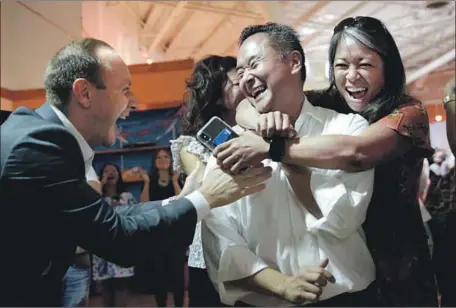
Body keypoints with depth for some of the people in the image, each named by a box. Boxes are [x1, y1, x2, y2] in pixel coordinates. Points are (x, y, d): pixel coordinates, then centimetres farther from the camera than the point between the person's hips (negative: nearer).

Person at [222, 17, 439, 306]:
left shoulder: (408, 112, -13)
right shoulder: (323, 105, -3)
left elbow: (355, 152, -33)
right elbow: (245, 107, -9)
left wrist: (268, 146, -34)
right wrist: (263, 119, -31)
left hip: (393, 267, -3)